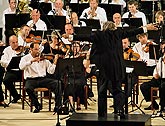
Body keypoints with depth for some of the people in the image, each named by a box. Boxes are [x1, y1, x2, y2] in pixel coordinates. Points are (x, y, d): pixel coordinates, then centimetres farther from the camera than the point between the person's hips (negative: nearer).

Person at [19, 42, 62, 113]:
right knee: (28, 88, -36)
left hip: (43, 79, 2)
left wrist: (55, 62, -12)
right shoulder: (25, 58, 4)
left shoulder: (43, 58, 9)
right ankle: (37, 106, -14)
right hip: (31, 80, -2)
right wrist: (31, 61, -29)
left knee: (57, 83, -21)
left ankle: (58, 106, -18)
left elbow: (51, 71, 2)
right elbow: (21, 67, -19)